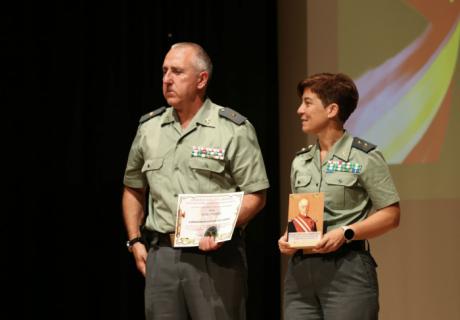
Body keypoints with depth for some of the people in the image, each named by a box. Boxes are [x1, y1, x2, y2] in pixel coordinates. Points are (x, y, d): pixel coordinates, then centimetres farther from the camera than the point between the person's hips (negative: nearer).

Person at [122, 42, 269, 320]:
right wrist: (135, 241, 12)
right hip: (161, 254, 4)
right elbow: (133, 189, 21)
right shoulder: (148, 128, 11)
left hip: (215, 255, -4)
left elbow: (256, 195, -4)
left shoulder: (235, 129, -3)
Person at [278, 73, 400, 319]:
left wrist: (346, 233, -16)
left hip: (347, 270, -6)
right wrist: (287, 237, 2)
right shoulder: (300, 161, 16)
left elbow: (391, 215, -5)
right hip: (301, 269, 6)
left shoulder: (364, 157, -3)